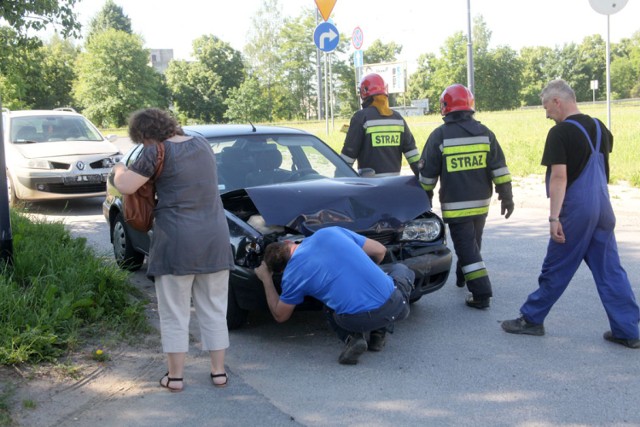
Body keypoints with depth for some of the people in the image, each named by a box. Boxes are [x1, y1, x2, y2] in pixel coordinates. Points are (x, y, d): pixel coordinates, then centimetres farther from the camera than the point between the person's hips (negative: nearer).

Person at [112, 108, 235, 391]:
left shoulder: (158, 152, -10)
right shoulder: (202, 144, 11)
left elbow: (125, 186, -12)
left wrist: (119, 170, 9)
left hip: (177, 242, -5)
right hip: (215, 239, 6)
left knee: (174, 313, 8)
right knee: (214, 310, 14)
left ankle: (175, 376, 15)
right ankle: (219, 372, 19)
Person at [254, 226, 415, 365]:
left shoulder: (292, 275, 6)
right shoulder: (330, 232, 10)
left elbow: (280, 316, 22)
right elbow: (380, 251, 15)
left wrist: (266, 279, 30)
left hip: (357, 320, 0)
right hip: (393, 306, 1)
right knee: (401, 269, 35)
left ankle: (352, 338, 5)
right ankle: (380, 333, 21)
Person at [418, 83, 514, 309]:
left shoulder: (439, 135, -9)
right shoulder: (484, 132, 1)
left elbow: (427, 174, -3)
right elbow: (499, 168, 0)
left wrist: (424, 199, 10)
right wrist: (506, 196, 6)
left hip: (455, 205, -5)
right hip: (481, 203, 5)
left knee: (467, 248, -3)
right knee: (472, 243, 22)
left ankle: (482, 294, -9)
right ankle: (462, 277, 42)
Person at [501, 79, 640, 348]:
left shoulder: (560, 132, -13)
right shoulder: (600, 128, 11)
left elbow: (559, 177, -19)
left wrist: (554, 217, -19)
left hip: (575, 211, -7)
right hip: (603, 210, 7)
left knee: (555, 270, 4)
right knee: (610, 271, 9)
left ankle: (531, 319, 17)